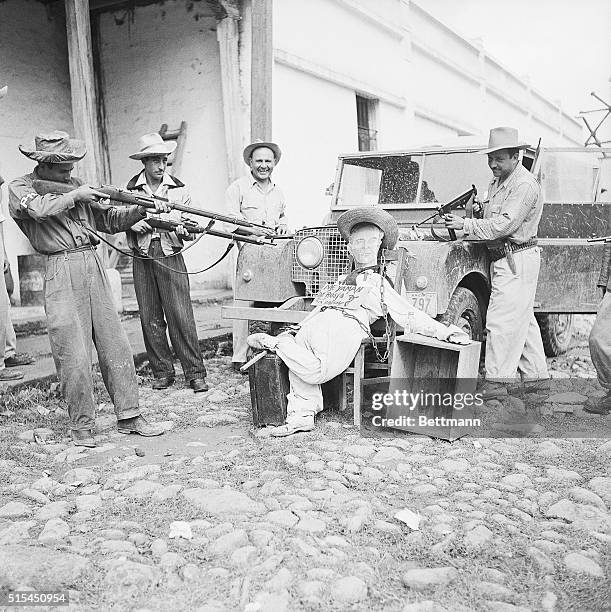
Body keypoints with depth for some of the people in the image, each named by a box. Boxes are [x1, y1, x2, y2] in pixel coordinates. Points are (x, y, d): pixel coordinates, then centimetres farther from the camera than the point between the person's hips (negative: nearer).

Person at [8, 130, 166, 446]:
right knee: (74, 355, -5)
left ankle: (129, 417, 14)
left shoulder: (75, 184, 17)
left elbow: (109, 219, 17)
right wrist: (76, 195, -10)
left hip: (93, 266, 5)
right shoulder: (19, 188, 3)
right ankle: (81, 425, 10)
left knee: (115, 345, 5)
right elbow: (39, 209, -20)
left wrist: (142, 209, 2)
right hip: (62, 270, -5)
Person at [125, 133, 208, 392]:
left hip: (171, 259, -2)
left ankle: (195, 373, 1)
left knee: (181, 317, -6)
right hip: (142, 261, 2)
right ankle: (162, 372, 17)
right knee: (150, 319, 6)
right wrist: (132, 224, -11)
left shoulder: (179, 189, 5)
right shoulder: (130, 191, 7)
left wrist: (183, 230, -18)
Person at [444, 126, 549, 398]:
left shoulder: (525, 185, -16)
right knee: (522, 319, 14)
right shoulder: (497, 182, 14)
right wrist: (472, 213, 3)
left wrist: (465, 224, -22)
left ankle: (497, 381, -2)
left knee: (501, 321, -9)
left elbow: (503, 225, -23)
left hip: (517, 259, -10)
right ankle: (537, 376, 24)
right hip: (504, 258, 10)